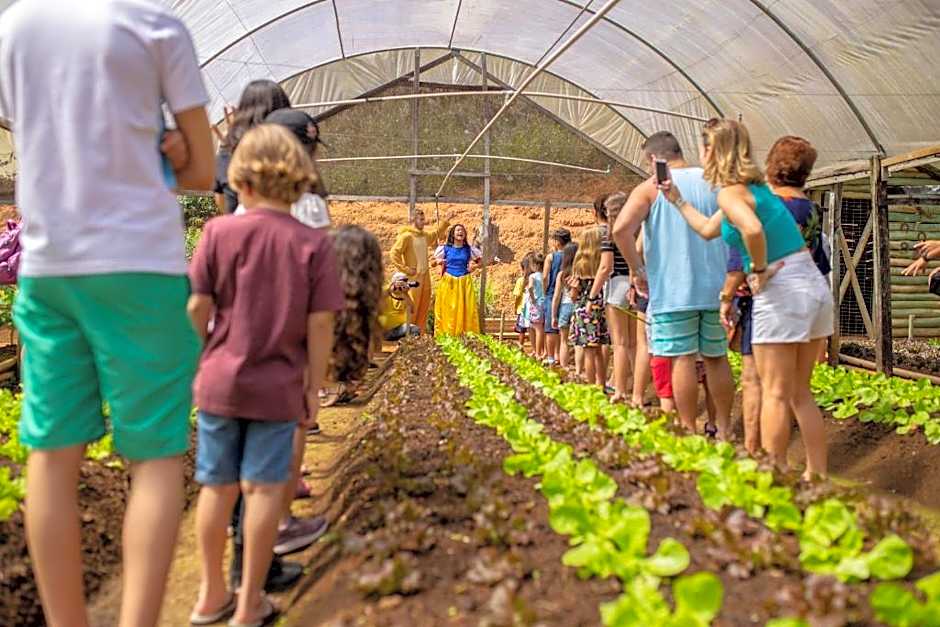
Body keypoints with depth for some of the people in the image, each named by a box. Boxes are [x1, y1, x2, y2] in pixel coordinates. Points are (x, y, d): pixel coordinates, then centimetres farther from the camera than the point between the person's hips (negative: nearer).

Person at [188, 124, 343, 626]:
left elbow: (198, 309, -4)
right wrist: (314, 388, 1)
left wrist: (193, 365, 11)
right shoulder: (314, 244, -8)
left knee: (218, 485, 15)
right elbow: (320, 325, -9)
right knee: (263, 488, 7)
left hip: (220, 380, 2)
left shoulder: (220, 232, -7)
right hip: (278, 386, -1)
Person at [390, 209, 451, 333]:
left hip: (425, 275, 8)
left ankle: (420, 331, 22)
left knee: (424, 305, 12)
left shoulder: (425, 234, 10)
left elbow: (436, 232, 32)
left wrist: (446, 221, 23)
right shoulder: (406, 236, -13)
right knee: (412, 306, -4)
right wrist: (405, 269, -16)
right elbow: (394, 254, -17)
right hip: (413, 277, -8)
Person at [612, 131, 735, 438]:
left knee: (683, 358, 0)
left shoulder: (650, 188, -3)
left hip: (673, 290, -4)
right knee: (717, 358, 12)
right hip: (716, 288, 4)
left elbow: (621, 229, -17)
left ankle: (689, 432, 5)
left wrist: (637, 269, -6)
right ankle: (725, 430, 20)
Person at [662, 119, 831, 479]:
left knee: (775, 394, 0)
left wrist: (759, 269, -17)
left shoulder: (729, 191, -10)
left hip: (782, 291, -9)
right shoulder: (754, 186, 18)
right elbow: (708, 229, 30)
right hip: (815, 286, 9)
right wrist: (676, 198, 34)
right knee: (801, 394, 15)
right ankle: (817, 474, 19)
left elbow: (752, 228, -33)